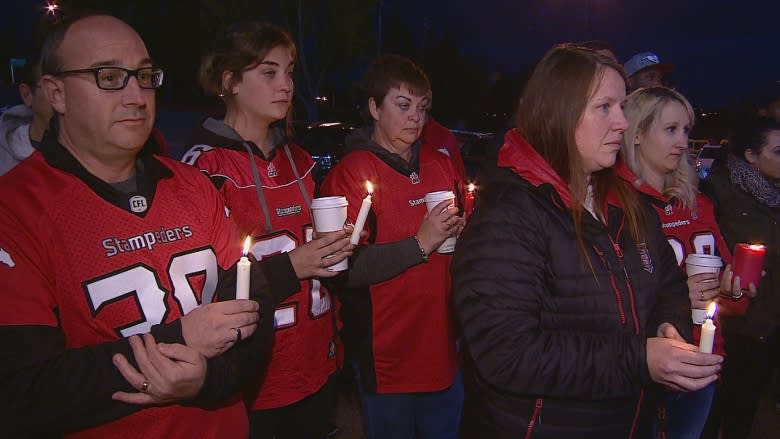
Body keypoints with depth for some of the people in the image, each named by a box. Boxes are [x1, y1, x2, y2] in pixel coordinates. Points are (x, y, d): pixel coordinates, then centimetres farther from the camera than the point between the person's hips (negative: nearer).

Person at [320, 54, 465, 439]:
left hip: (444, 345, 6)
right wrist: (421, 243, -24)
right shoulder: (350, 173, -10)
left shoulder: (440, 164, 8)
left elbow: (465, 226, 20)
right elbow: (346, 269, -19)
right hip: (386, 355, -6)